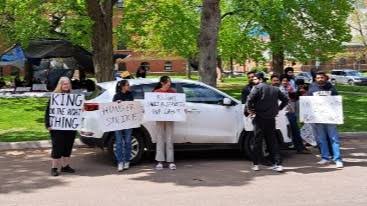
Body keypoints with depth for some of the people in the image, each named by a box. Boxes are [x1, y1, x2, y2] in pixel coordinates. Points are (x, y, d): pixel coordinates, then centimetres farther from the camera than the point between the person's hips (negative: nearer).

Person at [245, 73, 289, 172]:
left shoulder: (257, 87, -5)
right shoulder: (274, 89, 14)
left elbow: (250, 98, -20)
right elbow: (285, 99, 19)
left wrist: (249, 109, -7)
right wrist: (278, 108, 20)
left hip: (259, 118, -5)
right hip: (271, 118, 5)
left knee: (258, 141, 3)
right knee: (272, 141, 10)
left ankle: (256, 164, 8)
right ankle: (278, 164, 4)